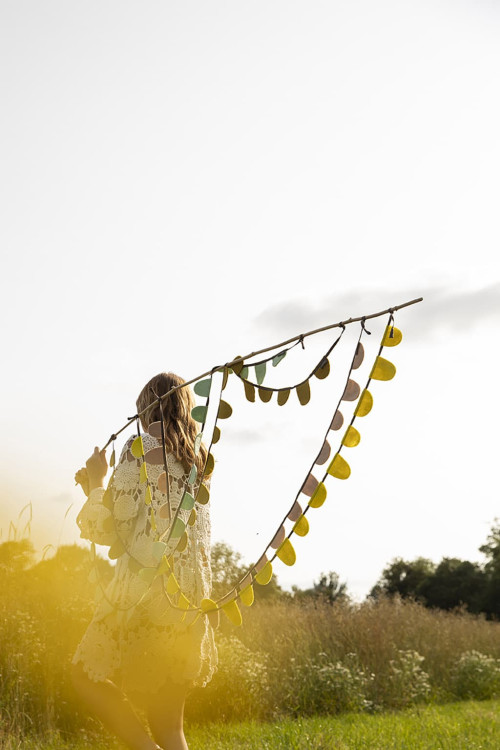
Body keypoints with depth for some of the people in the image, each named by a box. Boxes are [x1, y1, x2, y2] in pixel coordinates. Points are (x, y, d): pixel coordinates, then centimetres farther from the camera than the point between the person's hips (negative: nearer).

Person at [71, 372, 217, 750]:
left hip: (146, 589, -7)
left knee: (87, 673, 13)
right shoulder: (199, 458, 15)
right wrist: (97, 489, 29)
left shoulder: (140, 448, -5)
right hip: (191, 596, 7)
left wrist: (96, 482, 10)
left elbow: (108, 529, -6)